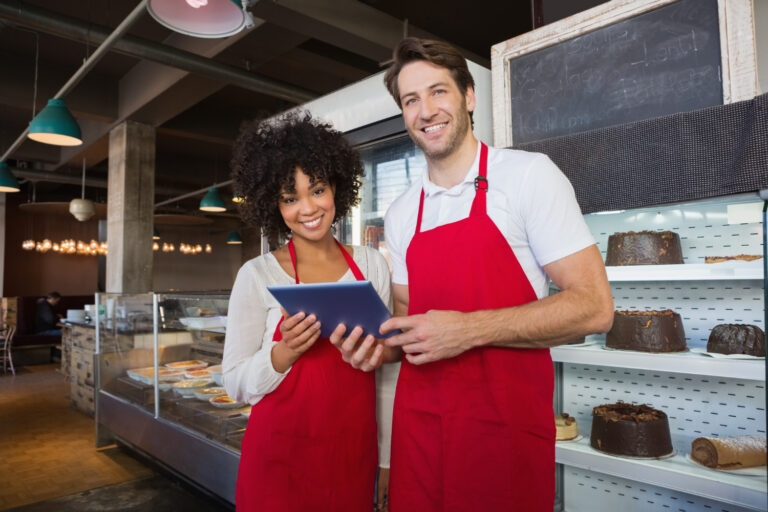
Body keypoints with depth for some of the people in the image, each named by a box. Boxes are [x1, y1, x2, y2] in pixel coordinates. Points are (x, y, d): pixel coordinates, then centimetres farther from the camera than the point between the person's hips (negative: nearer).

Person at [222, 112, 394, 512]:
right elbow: (237, 385, -6)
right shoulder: (257, 276, -8)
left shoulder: (372, 265, -1)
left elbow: (386, 354, 7)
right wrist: (287, 351, -25)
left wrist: (389, 460, 6)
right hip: (280, 458, -2)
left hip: (354, 455, 3)